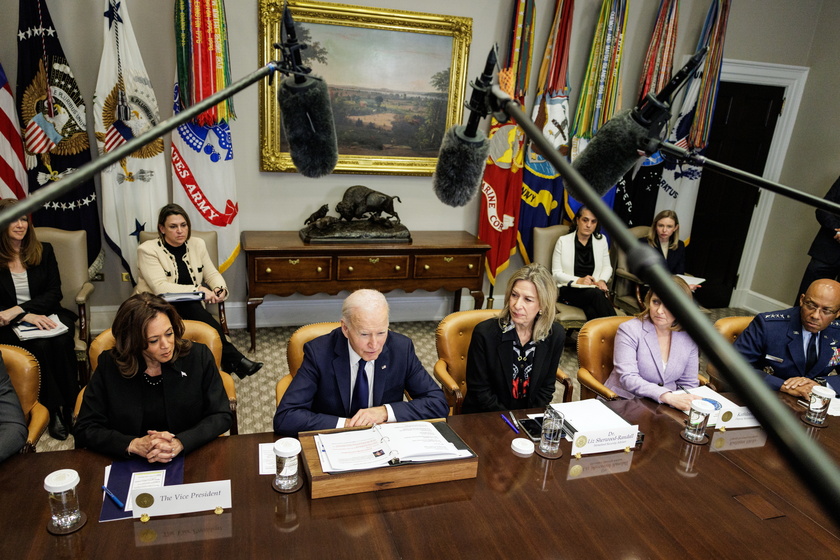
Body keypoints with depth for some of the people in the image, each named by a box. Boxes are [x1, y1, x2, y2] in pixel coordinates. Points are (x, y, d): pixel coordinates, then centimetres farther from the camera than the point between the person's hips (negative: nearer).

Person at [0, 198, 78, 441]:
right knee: (40, 346, -32)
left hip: (47, 315, 2)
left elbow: (54, 293, 1)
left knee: (62, 342, -31)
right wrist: (27, 317, -20)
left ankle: (71, 407, -22)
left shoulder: (43, 250, 7)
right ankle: (53, 410, -20)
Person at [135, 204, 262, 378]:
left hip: (190, 308, 4)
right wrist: (198, 290, -28)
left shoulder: (197, 244, 5)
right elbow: (160, 288, -20)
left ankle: (230, 362, -33)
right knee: (190, 306, -35)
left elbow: (212, 274, 9)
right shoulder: (147, 250, -9)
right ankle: (234, 360, -36)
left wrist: (219, 289, -15)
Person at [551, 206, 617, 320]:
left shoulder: (601, 240, 13)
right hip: (569, 289, -2)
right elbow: (556, 273, 0)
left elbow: (607, 267, 20)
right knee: (596, 293, -37)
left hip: (594, 288, 3)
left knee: (591, 310, -36)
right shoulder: (563, 241, 2)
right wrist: (579, 281, -16)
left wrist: (602, 280, -4)